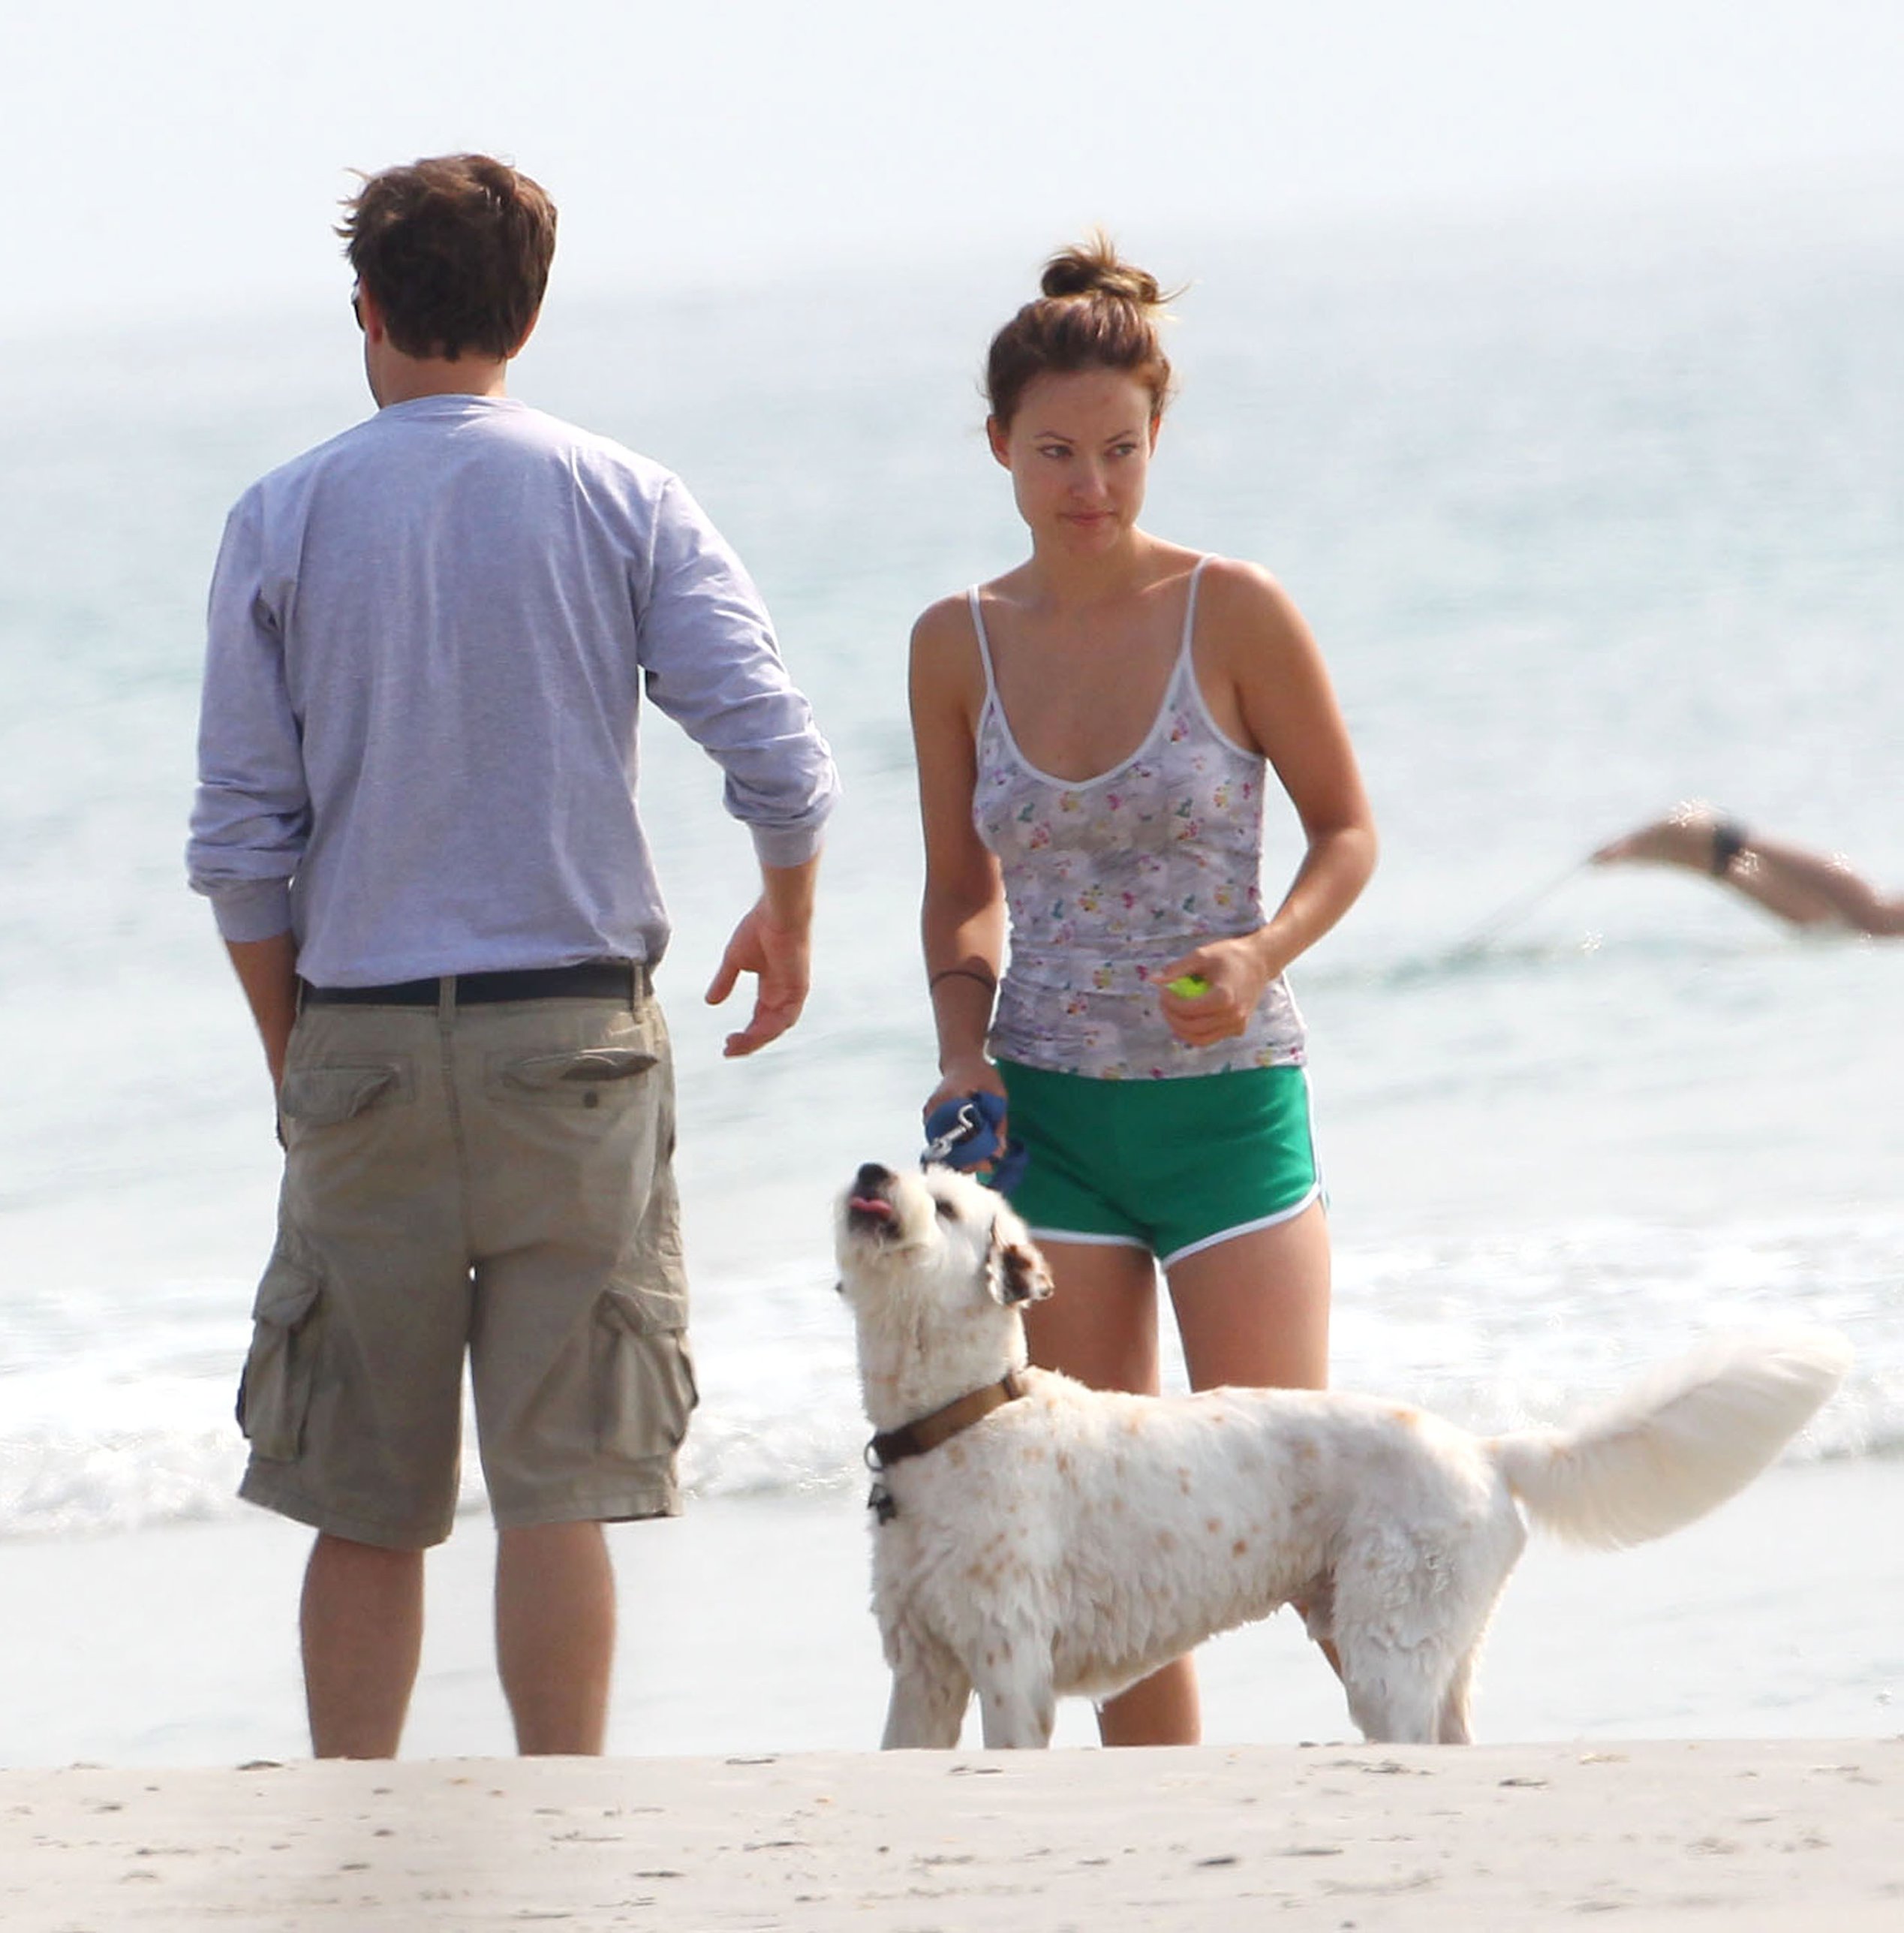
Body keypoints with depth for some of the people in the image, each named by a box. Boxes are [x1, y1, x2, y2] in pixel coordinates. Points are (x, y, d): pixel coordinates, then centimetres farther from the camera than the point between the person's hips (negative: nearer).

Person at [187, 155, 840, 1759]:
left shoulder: (282, 523, 2)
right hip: (574, 1033, -1)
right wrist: (787, 926, 13)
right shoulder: (623, 504, 1)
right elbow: (780, 755, -6)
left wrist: (292, 1053, 11)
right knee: (560, 1485, 0)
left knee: (366, 1505, 7)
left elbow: (242, 840, 0)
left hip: (363, 1041, 1)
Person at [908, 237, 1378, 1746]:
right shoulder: (960, 644, 3)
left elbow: (1346, 830, 1)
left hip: (1228, 1098, -3)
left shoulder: (1234, 613, -7)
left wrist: (1261, 954, -17)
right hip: (1046, 1113, 3)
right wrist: (964, 1044, -3)